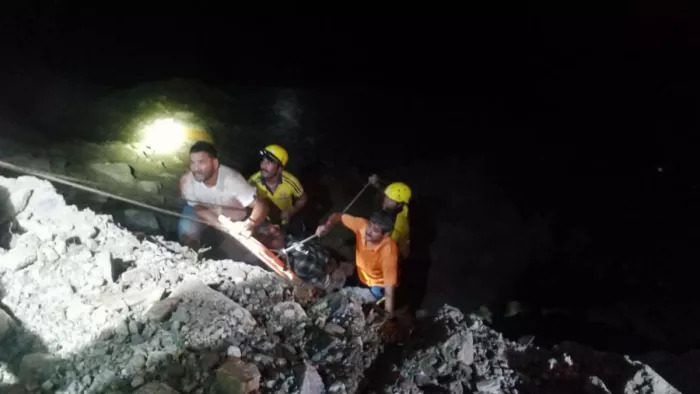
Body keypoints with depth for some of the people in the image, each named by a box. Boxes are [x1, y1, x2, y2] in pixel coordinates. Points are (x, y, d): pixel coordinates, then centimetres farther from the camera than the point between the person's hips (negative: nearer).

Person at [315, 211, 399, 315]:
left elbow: (389, 290, -38)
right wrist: (327, 226, -30)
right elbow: (338, 216, -9)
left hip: (379, 287, -5)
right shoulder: (362, 225, -26)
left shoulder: (389, 249, -38)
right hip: (360, 275, 5)